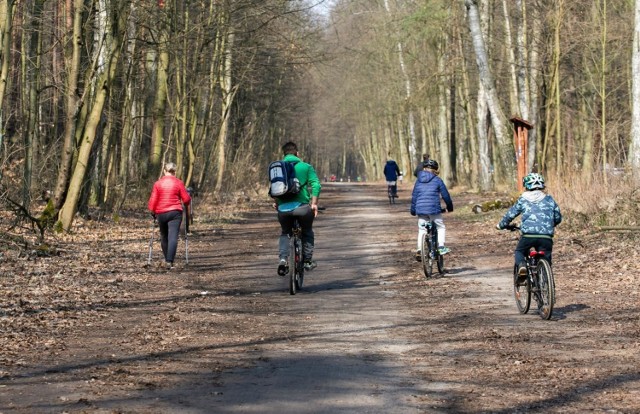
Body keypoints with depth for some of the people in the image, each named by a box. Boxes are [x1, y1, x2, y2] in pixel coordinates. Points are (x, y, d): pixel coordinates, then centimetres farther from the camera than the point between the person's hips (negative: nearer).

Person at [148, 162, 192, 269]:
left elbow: (153, 199, -2)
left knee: (164, 236, 16)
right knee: (173, 237, -7)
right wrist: (187, 206, 22)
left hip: (161, 213, 2)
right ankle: (169, 261, -20)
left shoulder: (158, 183, 1)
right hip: (175, 212, -2)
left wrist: (152, 211, 12)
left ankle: (167, 259, 24)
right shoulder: (178, 183, -2)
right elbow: (186, 199, 0)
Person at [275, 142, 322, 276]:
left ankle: (283, 259, 2)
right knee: (307, 233, 24)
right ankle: (308, 261, 23)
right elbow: (316, 185, -7)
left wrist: (276, 203, 23)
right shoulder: (305, 167, 4)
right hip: (302, 206, -2)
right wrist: (314, 203, -4)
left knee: (285, 233, 24)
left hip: (283, 208, 2)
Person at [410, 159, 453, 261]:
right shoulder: (437, 180, 2)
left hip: (420, 209, 3)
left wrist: (413, 210, 22)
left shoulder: (419, 181, 13)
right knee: (441, 227, 11)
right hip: (434, 209, -3)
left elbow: (414, 196, 15)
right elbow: (445, 195, 5)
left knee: (421, 230, 12)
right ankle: (441, 247, -4)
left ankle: (419, 250, 1)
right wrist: (450, 207, 19)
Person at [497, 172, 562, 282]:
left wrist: (501, 225, 31)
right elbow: (558, 217, 22)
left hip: (528, 235, -1)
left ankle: (521, 265, -8)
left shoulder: (523, 200, 10)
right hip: (546, 236, 1)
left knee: (519, 252, 23)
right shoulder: (549, 199, 16)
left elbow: (510, 214, 13)